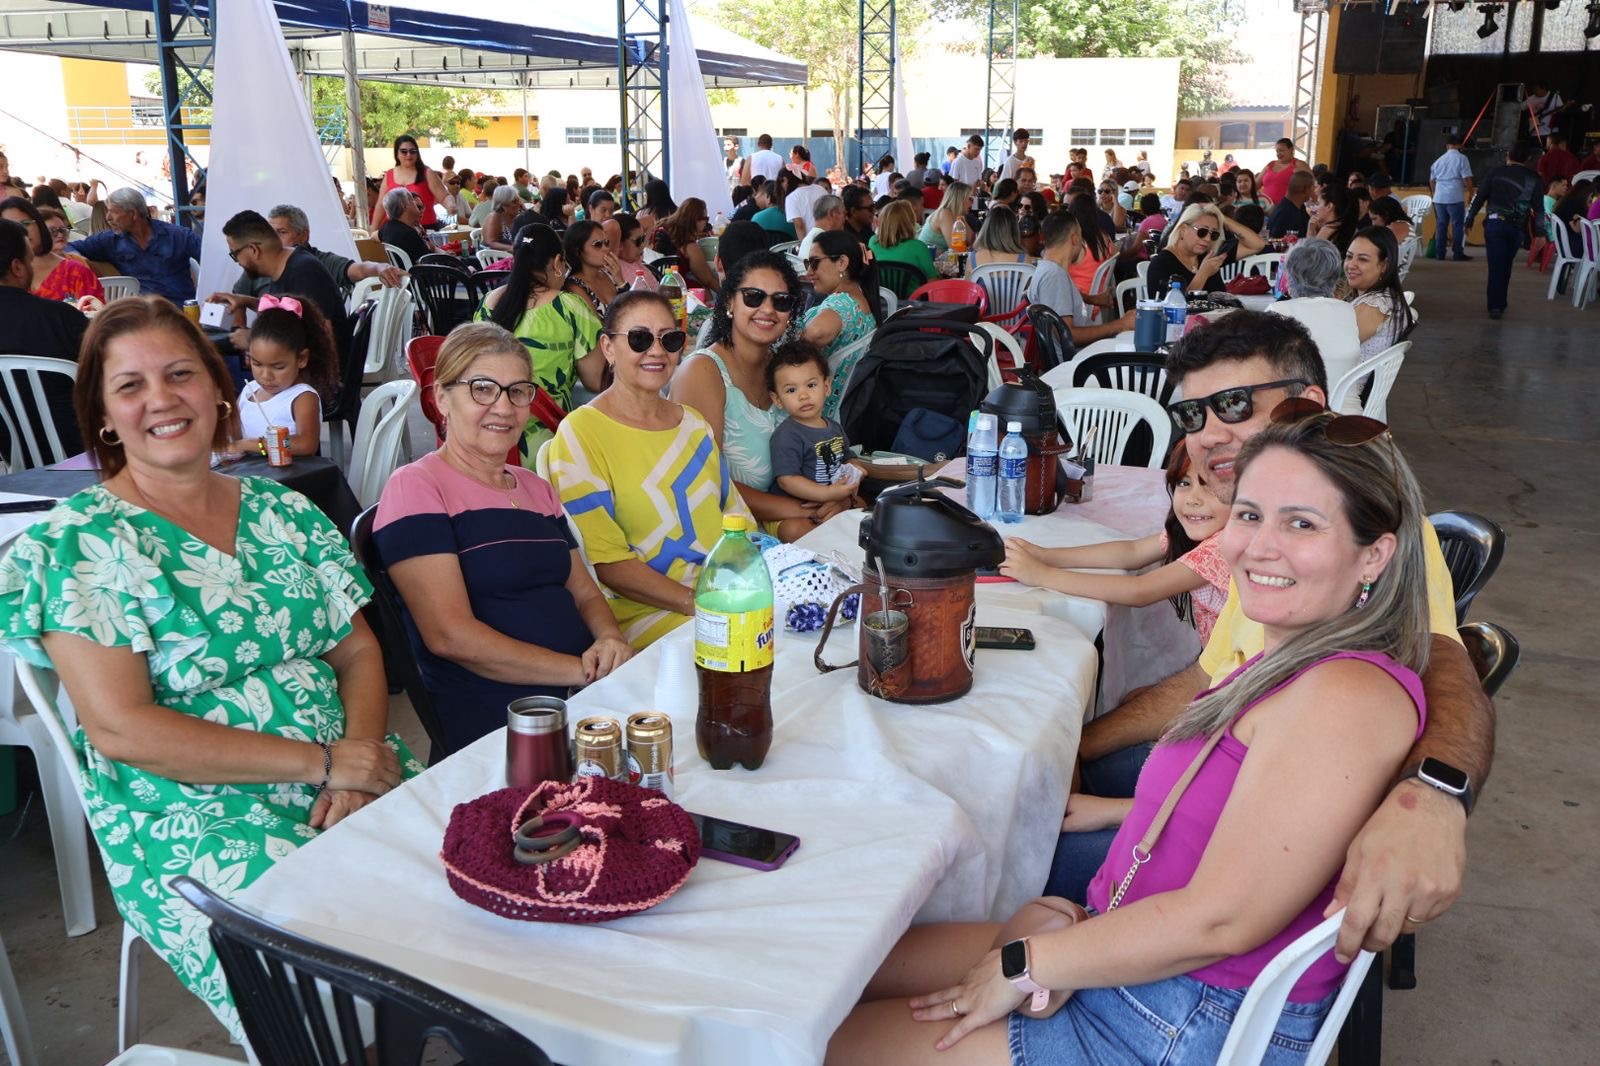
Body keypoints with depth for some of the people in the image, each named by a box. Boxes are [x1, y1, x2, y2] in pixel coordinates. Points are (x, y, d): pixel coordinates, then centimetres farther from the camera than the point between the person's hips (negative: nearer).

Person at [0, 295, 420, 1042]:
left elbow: (358, 652, 10)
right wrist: (323, 762, -16)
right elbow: (121, 730, -13)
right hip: (192, 821, -5)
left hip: (352, 782, 5)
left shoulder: (283, 512, 11)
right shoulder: (78, 544, -4)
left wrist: (360, 762, -11)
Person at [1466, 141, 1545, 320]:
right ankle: (1500, 303, 23)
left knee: (1496, 266, -2)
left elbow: (1480, 198, 2)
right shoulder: (1533, 178, 5)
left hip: (1495, 224, -2)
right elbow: (1539, 207, 3)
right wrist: (1539, 231, 6)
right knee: (1506, 266, 16)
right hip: (1518, 228, 2)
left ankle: (1495, 306, -9)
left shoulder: (1496, 173, 3)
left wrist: (1469, 220, 10)